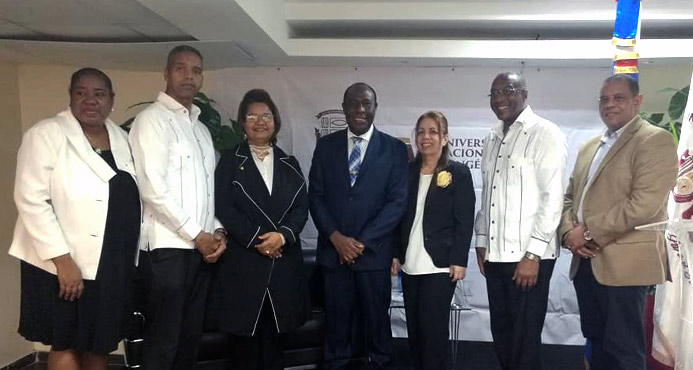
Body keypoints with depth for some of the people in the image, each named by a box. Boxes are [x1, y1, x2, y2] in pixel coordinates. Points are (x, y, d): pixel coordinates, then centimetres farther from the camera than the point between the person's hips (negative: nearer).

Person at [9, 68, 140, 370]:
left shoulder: (122, 139, 9)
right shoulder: (46, 134, -8)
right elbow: (31, 200, -14)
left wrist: (132, 258, 8)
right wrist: (63, 260, -19)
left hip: (114, 265, 5)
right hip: (65, 264, -5)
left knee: (100, 344, 15)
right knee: (67, 345, 7)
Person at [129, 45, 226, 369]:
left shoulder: (201, 128, 18)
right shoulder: (152, 119, -5)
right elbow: (153, 189, -15)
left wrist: (217, 230, 2)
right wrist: (197, 235, -12)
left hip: (202, 246, 7)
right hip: (168, 246, -7)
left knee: (190, 334, 13)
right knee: (163, 339, 0)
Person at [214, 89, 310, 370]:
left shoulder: (289, 164, 13)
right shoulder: (230, 161, 5)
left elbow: (302, 207, 4)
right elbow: (224, 208, -5)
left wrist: (282, 235, -14)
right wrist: (256, 240, -14)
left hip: (283, 260, 2)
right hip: (243, 260, -2)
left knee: (273, 332, 7)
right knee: (246, 332, 3)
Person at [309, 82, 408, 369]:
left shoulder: (394, 148, 1)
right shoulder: (326, 145, 7)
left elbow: (398, 201, -5)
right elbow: (316, 195, 4)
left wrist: (362, 241, -11)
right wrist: (336, 237, -9)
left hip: (374, 251, -1)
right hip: (333, 250, 2)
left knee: (377, 321, 9)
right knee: (336, 321, 10)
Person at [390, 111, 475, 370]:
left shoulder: (458, 172, -3)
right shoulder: (408, 171, 10)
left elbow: (465, 221, -7)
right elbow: (401, 217, 12)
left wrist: (459, 261, -12)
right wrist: (396, 254, 7)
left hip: (439, 265, -4)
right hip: (411, 265, 5)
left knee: (433, 329, 0)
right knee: (414, 329, 10)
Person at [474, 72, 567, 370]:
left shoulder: (545, 134, -7)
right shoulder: (492, 139, 15)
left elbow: (552, 198, -13)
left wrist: (532, 254, -16)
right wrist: (481, 241, 13)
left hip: (528, 256, -6)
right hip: (495, 255, 6)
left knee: (524, 341, 3)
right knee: (501, 335, 14)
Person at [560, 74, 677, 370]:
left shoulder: (655, 140, -8)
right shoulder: (589, 146, 17)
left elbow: (643, 204, -19)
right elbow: (570, 197, 17)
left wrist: (588, 231, -15)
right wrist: (569, 231, -3)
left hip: (624, 262, -7)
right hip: (586, 261, 7)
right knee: (596, 343, 17)